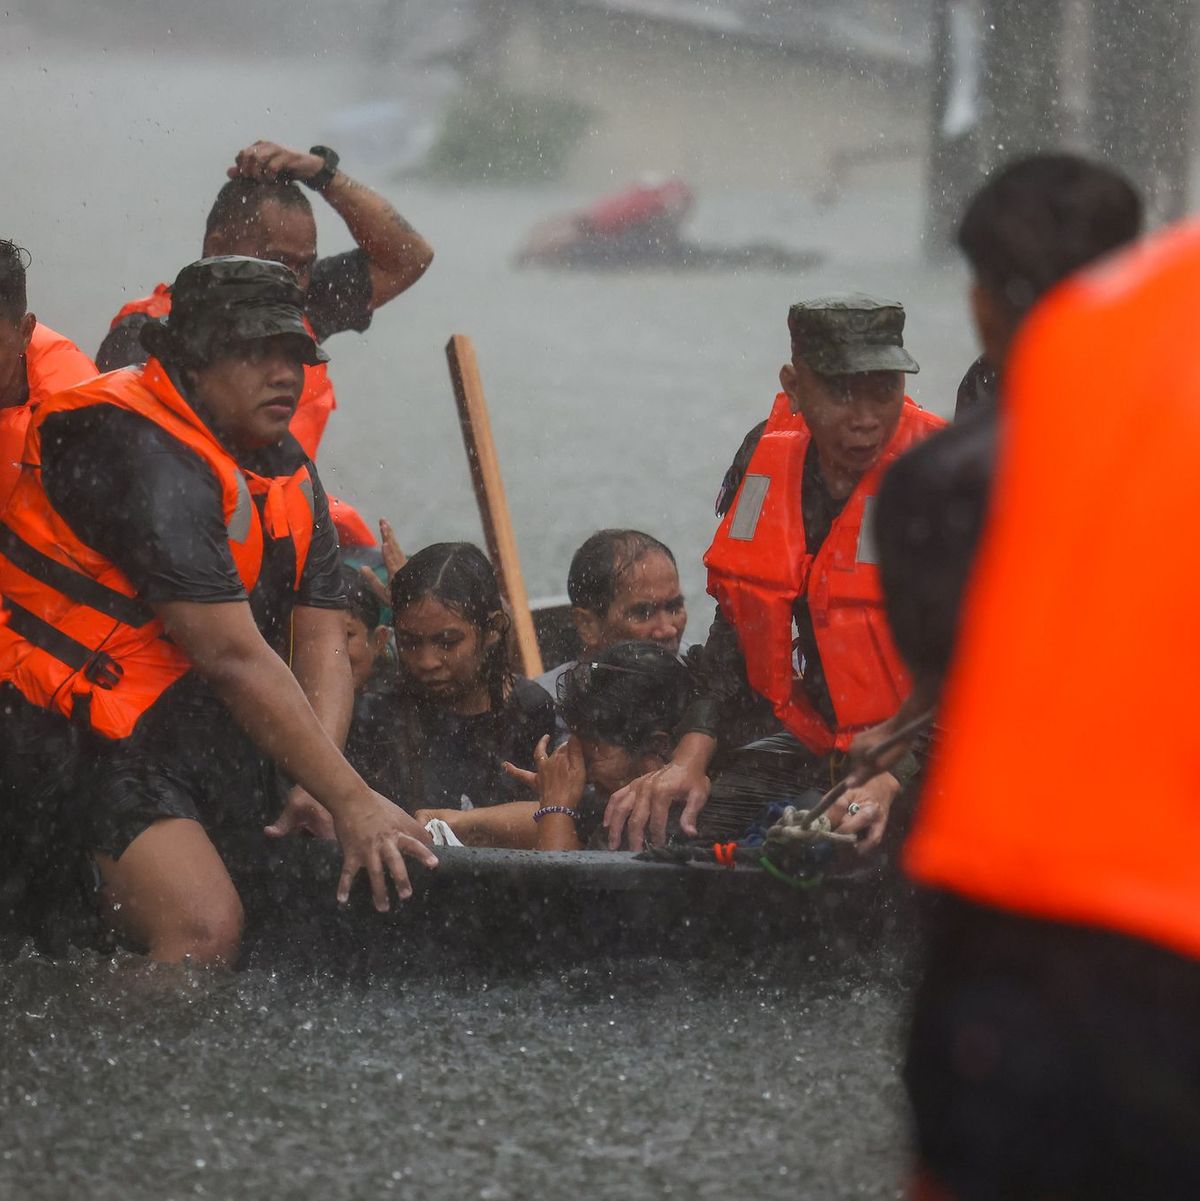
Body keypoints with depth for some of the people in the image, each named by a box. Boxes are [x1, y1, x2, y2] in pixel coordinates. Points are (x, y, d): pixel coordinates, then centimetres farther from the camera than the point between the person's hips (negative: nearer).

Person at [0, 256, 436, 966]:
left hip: (202, 735, 10)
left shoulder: (287, 469, 10)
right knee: (203, 929, -25)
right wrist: (351, 800, -24)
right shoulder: (145, 458, -21)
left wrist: (319, 786, -14)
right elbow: (233, 655, -25)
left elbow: (322, 640, 4)